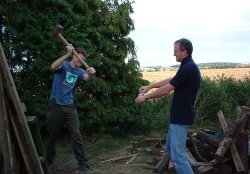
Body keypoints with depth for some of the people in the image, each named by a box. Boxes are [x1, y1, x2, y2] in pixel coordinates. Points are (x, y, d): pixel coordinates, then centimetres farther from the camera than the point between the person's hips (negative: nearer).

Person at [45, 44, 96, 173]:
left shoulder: (80, 71, 7)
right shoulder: (64, 65, -2)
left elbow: (86, 78, -16)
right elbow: (53, 67, -26)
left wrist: (91, 73, -40)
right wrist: (68, 54, -34)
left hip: (70, 106, 3)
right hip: (55, 105, -2)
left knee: (76, 135, -4)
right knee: (52, 135, 10)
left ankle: (83, 163, 3)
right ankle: (48, 161, 28)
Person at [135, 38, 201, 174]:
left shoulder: (188, 68, -20)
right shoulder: (188, 66, 12)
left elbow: (166, 90, -18)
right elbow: (169, 81, 22)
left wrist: (146, 97, -6)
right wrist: (150, 86, 20)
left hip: (181, 118, -11)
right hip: (178, 116, 11)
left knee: (177, 155, -7)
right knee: (170, 149, 19)